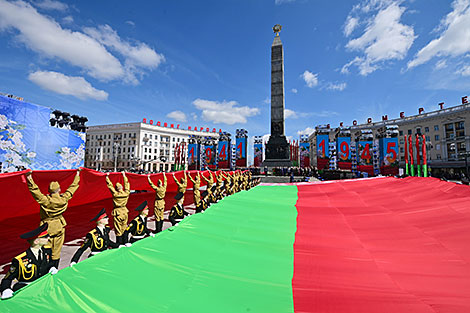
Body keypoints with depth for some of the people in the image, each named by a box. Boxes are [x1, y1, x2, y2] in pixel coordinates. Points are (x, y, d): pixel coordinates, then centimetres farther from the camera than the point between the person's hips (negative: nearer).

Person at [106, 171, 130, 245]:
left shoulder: (115, 194, -15)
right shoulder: (126, 193, -7)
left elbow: (110, 185, -6)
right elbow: (127, 184, 7)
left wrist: (107, 176, 3)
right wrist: (124, 175, 18)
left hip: (117, 212, -4)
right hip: (124, 211, 4)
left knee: (118, 229, 5)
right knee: (124, 227, 15)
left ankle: (119, 243, 12)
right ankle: (124, 241, 24)